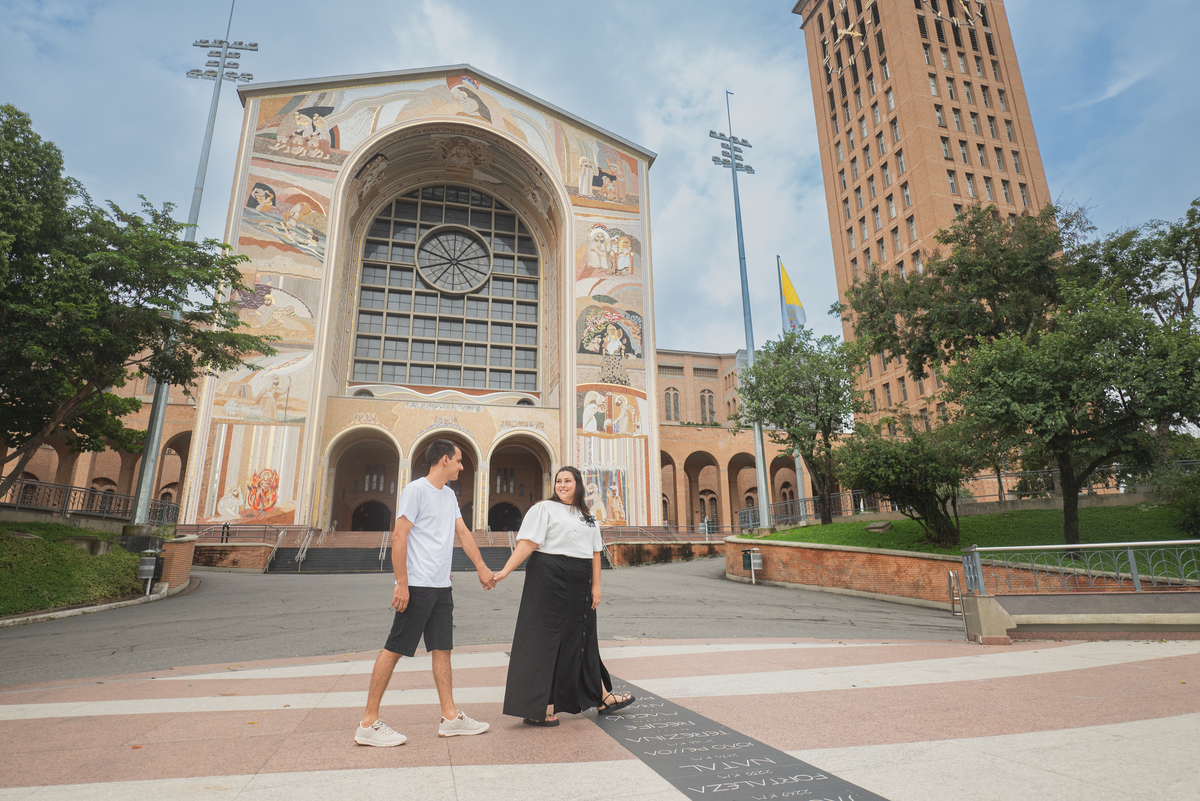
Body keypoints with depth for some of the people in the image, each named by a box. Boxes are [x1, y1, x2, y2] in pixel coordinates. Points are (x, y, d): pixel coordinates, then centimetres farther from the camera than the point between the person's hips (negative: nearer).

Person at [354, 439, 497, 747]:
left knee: (442, 648, 11)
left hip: (442, 586, 8)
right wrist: (401, 583, -16)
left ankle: (450, 717, 20)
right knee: (394, 649, 0)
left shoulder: (449, 495, 15)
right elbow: (398, 536, -14)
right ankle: (369, 724, 11)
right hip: (417, 585, -8)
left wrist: (482, 568, 18)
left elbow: (464, 533, 19)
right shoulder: (416, 490, -11)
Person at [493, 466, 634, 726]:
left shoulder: (588, 518, 16)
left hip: (579, 584, 7)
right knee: (545, 639, -4)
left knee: (580, 639, 18)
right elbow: (527, 543, -11)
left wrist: (596, 586, 5)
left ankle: (602, 698, 29)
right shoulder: (544, 509, -3)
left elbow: (595, 553, 13)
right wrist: (504, 571, -21)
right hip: (549, 579, -6)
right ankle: (536, 708, 4)